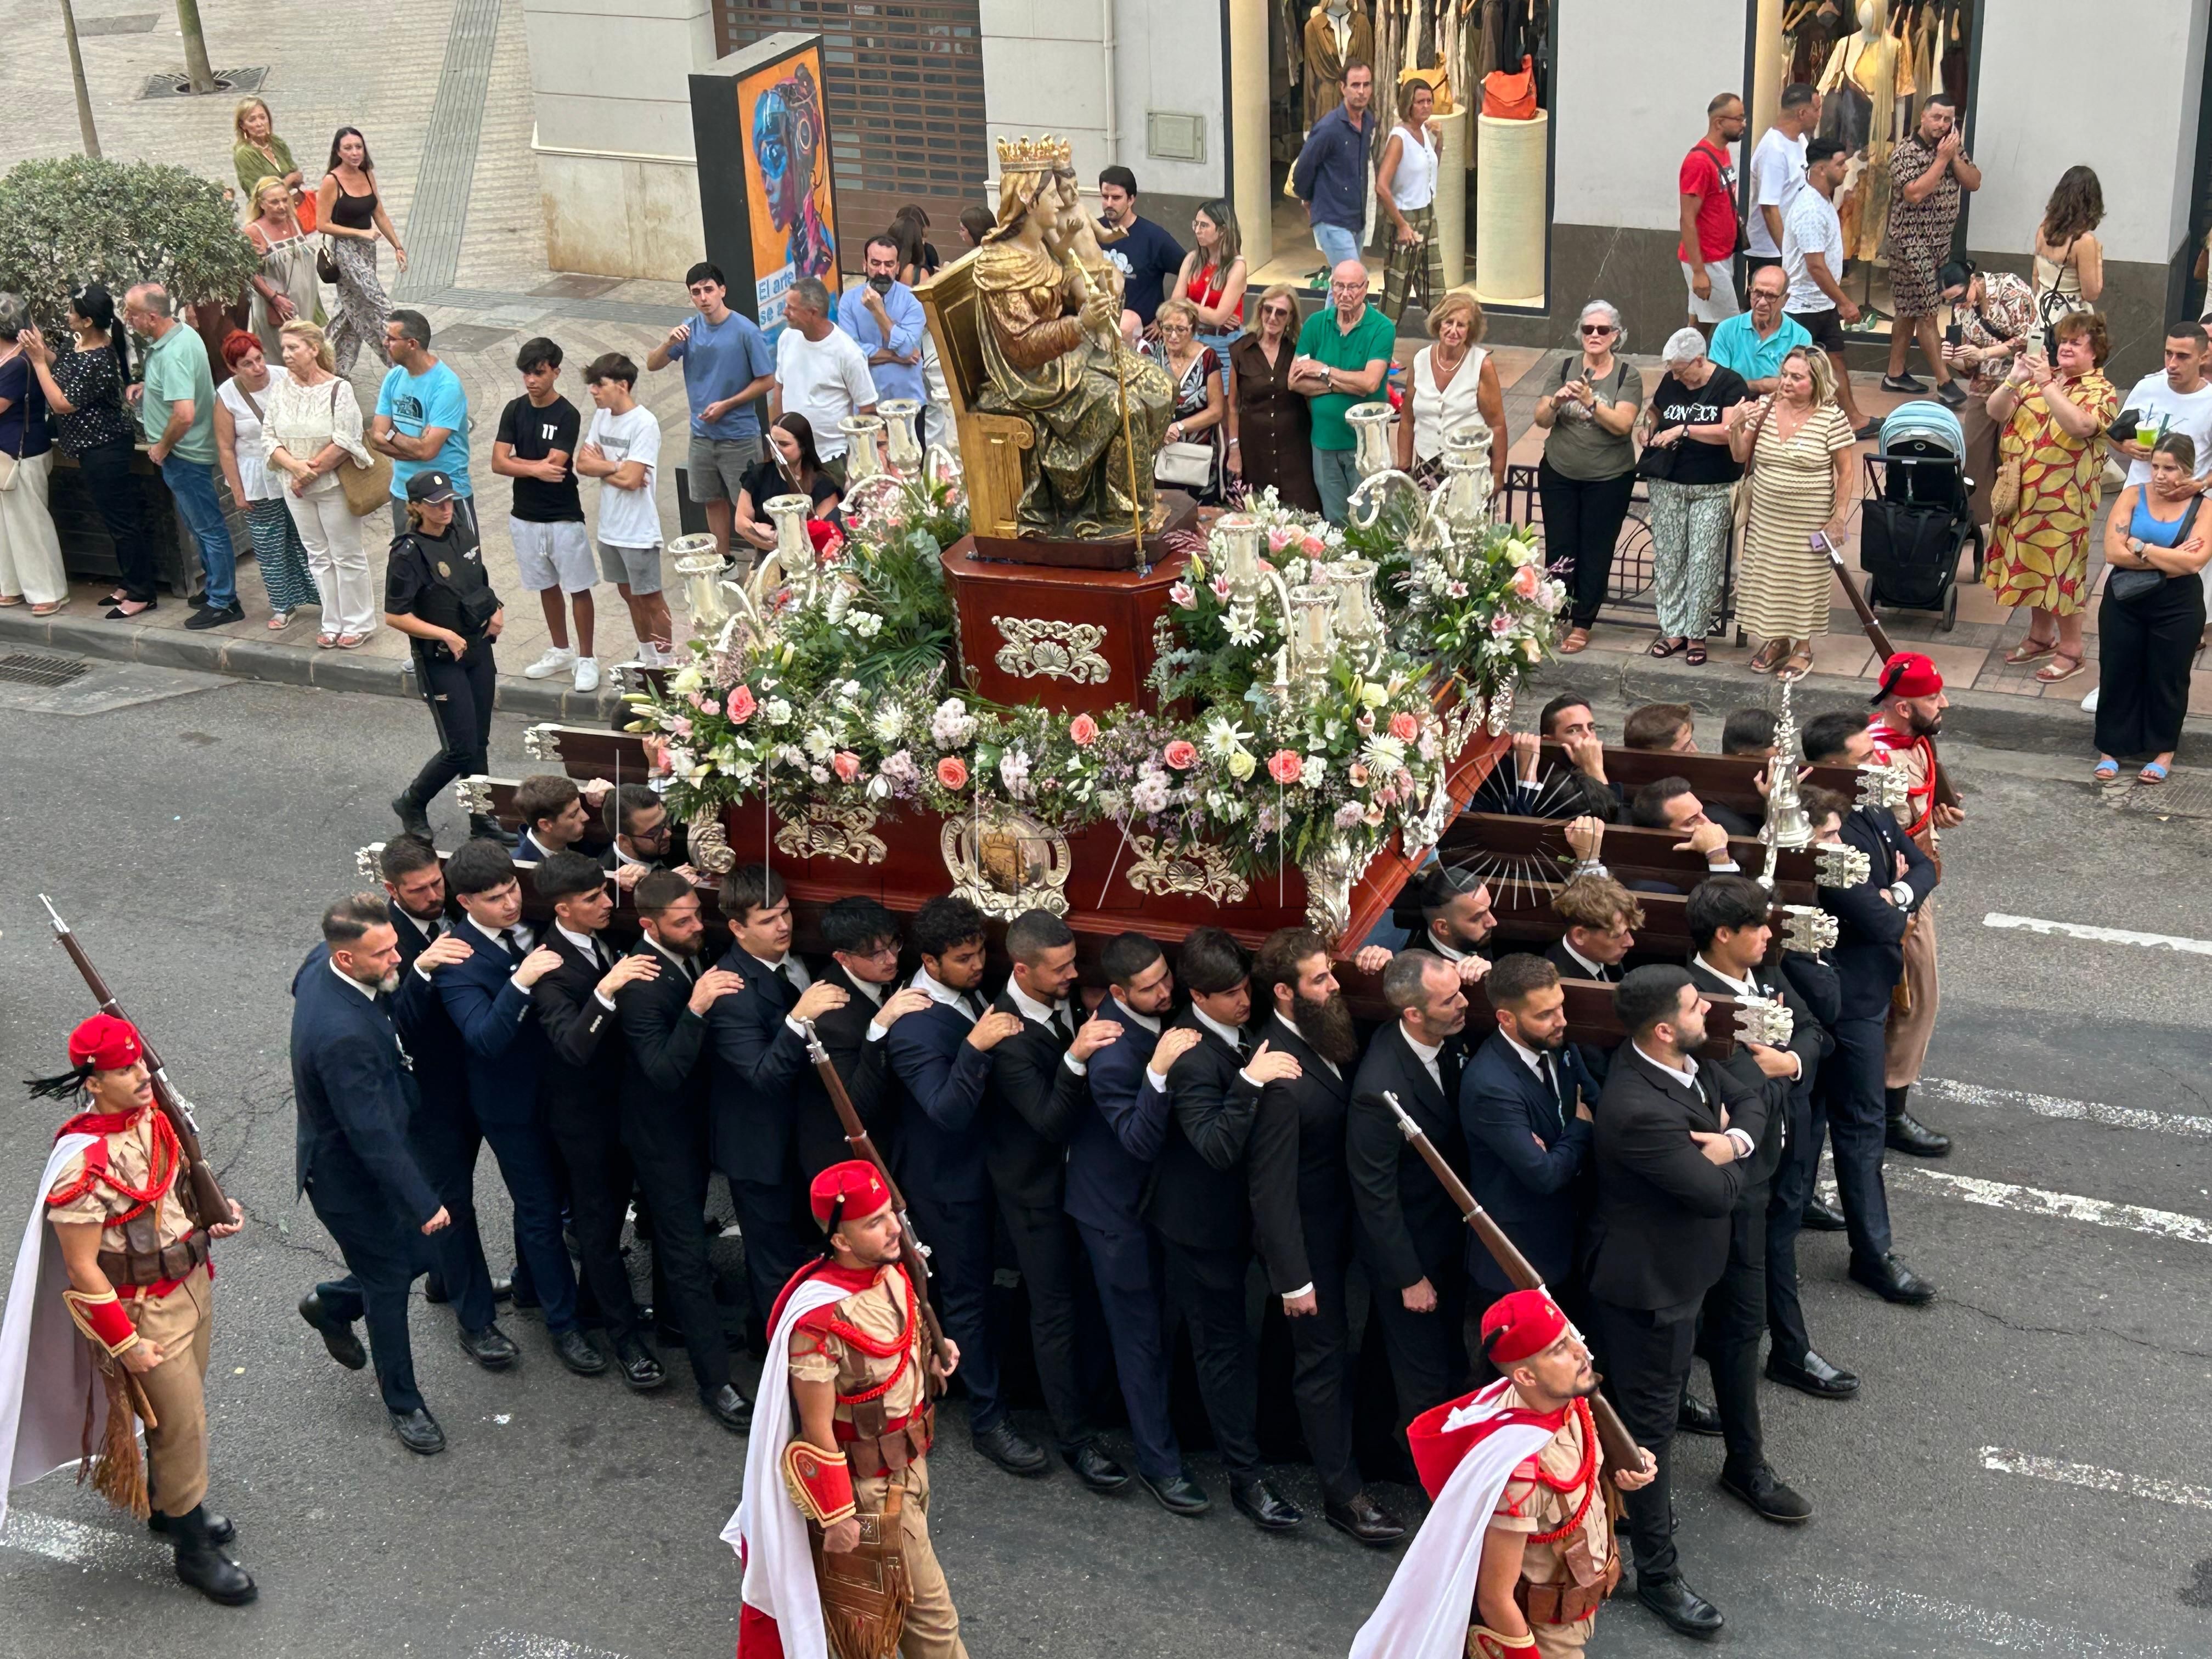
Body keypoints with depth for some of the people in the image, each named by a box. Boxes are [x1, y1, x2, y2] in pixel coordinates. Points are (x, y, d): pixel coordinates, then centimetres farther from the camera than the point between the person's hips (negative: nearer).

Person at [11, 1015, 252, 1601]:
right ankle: (193, 1550, 25)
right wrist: (126, 1343, -18)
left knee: (182, 1407, 25)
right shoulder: (84, 1161, -30)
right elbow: (82, 1269, -23)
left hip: (191, 1283, 7)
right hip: (143, 1310, -7)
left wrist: (212, 1215, -5)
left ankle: (168, 1504, 49)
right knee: (182, 1424, 5)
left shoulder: (151, 1115, -7)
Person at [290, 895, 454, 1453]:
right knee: (389, 1284, 10)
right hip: (349, 1176, -9)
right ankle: (402, 1403, 31)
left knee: (410, 1257, 21)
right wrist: (425, 1203, -24)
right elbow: (374, 1136, -32)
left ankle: (330, 1304, 46)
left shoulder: (320, 963, -12)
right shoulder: (342, 1034, -39)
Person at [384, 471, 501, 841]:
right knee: (461, 748, -6)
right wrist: (446, 635, -22)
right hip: (440, 660, -7)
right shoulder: (408, 554, -18)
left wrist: (496, 610, 1)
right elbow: (395, 616, -18)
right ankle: (412, 803, 17)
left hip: (478, 649, 7)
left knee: (479, 741, 13)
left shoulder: (463, 533, 3)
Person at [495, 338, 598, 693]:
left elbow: (553, 465, -22)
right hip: (525, 517, 5)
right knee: (546, 586, 17)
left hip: (564, 517, -5)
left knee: (578, 588, 2)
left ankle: (586, 659, 12)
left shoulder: (567, 416, -13)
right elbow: (498, 463, -6)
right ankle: (560, 651, 32)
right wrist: (535, 468, -19)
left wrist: (516, 461, -10)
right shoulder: (515, 411, 1)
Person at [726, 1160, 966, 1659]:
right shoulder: (820, 1320, -32)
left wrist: (933, 1357, -5)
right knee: (926, 1604, 8)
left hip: (908, 1462, 8)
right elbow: (817, 1430, -23)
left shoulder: (892, 1271, -8)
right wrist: (837, 1517, -16)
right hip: (870, 1486, -8)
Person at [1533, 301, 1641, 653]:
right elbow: (1541, 420, -1)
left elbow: (1623, 424, -16)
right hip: (1559, 475, 2)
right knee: (1559, 549, 3)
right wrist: (1556, 402, -22)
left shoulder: (1628, 375, -4)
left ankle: (1582, 624, 14)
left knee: (1595, 553, 3)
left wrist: (1590, 402, -30)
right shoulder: (1566, 368, 3)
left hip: (1609, 479, -2)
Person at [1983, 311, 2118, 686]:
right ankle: (2041, 636, 32)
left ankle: (2070, 650, 10)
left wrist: (2047, 385, -30)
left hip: (2063, 499, -6)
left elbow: (2079, 425, -27)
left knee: (2060, 570, -1)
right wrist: (2013, 382, -17)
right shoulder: (2040, 377, 9)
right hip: (2022, 493, 6)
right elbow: (1996, 412, 0)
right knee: (2031, 566, 16)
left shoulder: (2102, 392, -7)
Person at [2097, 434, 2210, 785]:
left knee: (2167, 678, 8)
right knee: (2117, 674, 7)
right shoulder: (2133, 496, -3)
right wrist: (2169, 559, -17)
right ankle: (2110, 748, 21)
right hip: (2125, 601, 1)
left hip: (2178, 609, -1)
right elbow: (2113, 552, -14)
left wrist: (2141, 548, -16)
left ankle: (2163, 750, 24)